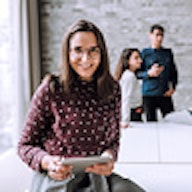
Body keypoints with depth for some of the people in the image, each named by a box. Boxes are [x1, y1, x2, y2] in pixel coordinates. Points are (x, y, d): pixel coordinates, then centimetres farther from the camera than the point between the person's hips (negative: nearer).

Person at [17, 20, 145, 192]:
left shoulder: (112, 89, 5)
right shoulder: (51, 89, -5)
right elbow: (26, 145, 1)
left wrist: (109, 155, -7)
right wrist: (47, 161, -18)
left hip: (98, 176, 4)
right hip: (56, 178, -4)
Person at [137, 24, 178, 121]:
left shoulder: (168, 52, 11)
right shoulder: (144, 53, 3)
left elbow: (173, 72, 15)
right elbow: (137, 74, 1)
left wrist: (173, 87, 1)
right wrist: (149, 73, -17)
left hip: (165, 94, 2)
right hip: (149, 95, -2)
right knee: (151, 121, 2)